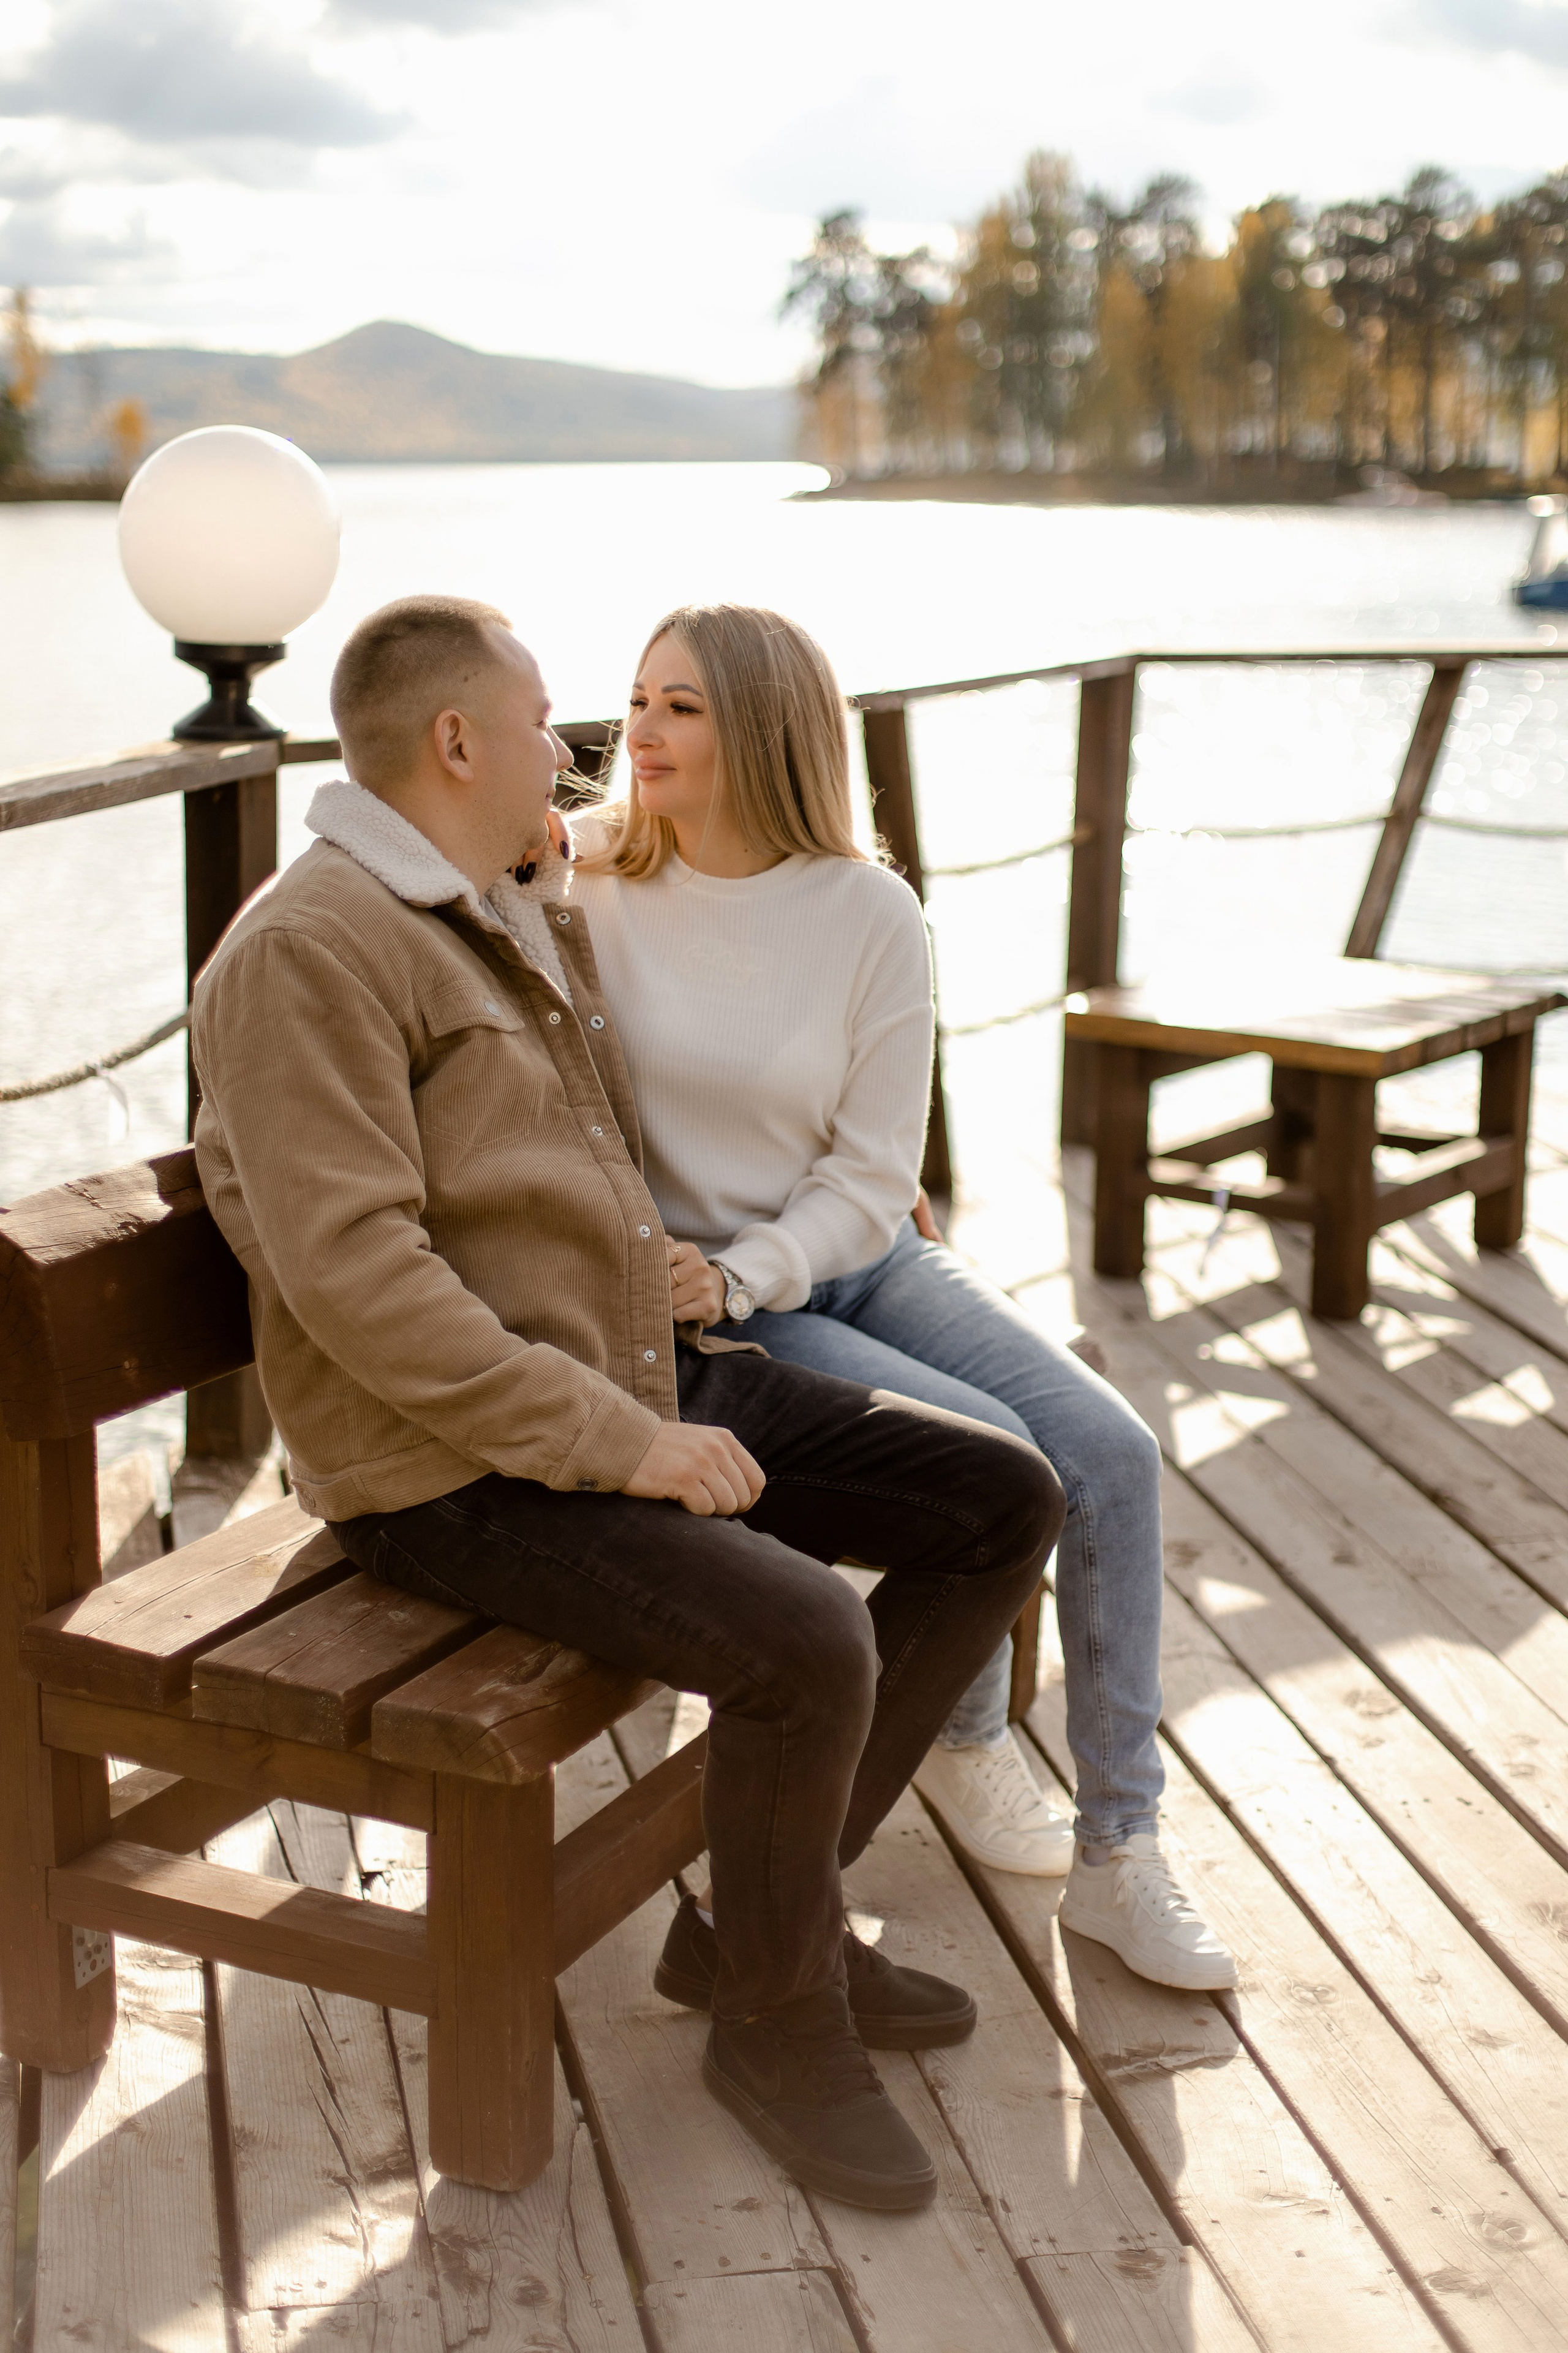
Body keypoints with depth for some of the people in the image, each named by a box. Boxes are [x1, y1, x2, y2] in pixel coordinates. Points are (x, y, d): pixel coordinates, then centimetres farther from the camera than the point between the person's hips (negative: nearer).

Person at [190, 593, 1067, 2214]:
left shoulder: (539, 919, 15)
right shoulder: (308, 952, -15)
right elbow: (358, 1280, -24)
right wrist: (622, 1443, -23)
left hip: (649, 1381, 10)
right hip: (453, 1466, -9)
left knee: (1003, 1504, 1)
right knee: (806, 1642, -30)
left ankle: (761, 1916, 12)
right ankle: (776, 2017, 0)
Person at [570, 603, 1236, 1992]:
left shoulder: (870, 915, -6)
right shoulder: (586, 888, -7)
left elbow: (874, 1174, -6)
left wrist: (737, 1276, -20)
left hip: (856, 1260, 3)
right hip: (693, 1293, -3)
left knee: (1110, 1452, -14)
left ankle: (1118, 1854, -2)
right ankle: (963, 1732, 9)